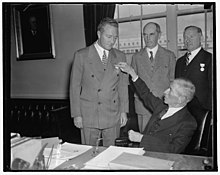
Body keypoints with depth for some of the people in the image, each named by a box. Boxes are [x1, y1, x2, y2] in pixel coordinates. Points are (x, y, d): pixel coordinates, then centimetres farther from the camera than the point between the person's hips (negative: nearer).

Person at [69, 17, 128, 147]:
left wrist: (124, 111, 4)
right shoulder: (81, 55, -4)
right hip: (89, 115, -2)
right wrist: (76, 114, -5)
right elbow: (75, 86, -3)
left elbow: (123, 86, 8)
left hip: (113, 116, 3)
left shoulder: (120, 57, 5)